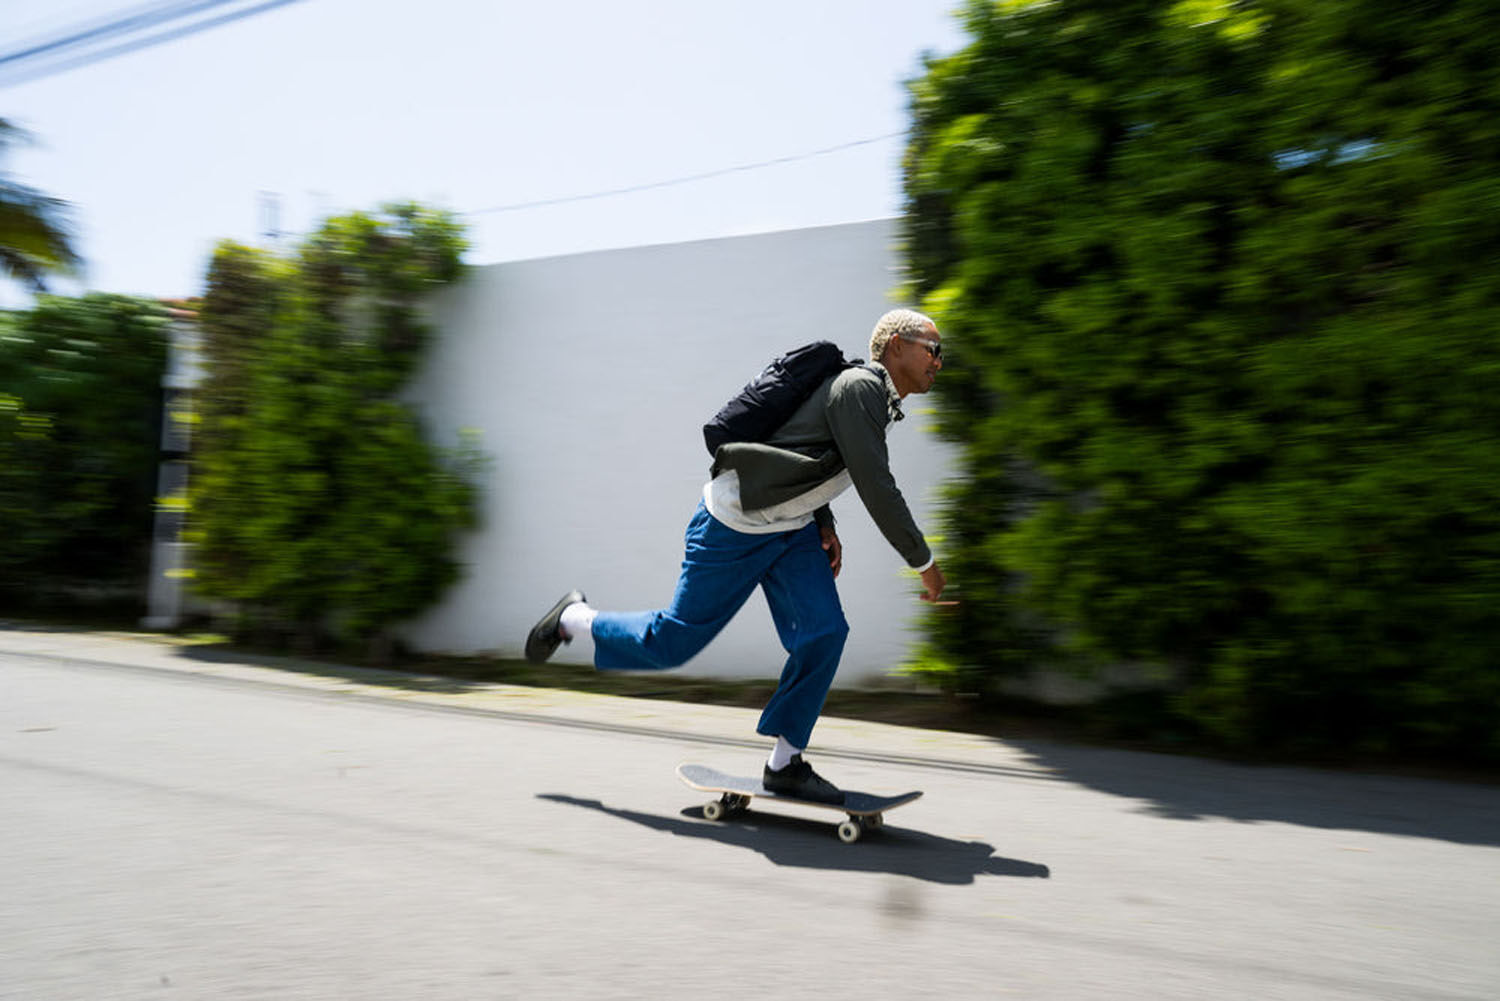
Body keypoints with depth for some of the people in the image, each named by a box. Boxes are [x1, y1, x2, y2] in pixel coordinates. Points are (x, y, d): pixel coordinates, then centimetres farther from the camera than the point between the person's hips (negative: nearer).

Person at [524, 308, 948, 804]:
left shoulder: (877, 398, 11)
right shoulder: (860, 387, -20)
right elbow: (877, 488, -25)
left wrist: (825, 524, 9)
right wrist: (924, 562, -15)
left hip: (792, 528, 9)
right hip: (736, 526, -9)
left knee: (824, 633, -5)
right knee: (674, 642, 1)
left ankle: (784, 763, 8)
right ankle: (575, 619, 26)